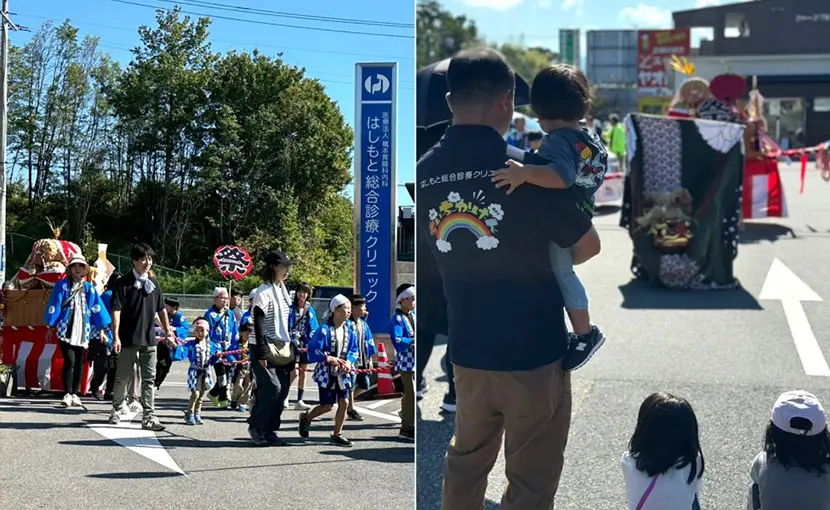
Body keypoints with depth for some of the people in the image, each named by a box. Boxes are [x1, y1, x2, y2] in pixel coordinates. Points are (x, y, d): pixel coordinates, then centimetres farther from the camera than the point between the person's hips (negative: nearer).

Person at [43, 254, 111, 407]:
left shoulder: (89, 288, 10)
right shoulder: (62, 286, 1)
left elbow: (97, 309, 10)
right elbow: (53, 307, 1)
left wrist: (101, 330, 6)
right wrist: (50, 327, -1)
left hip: (83, 332, 3)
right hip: (66, 331, -3)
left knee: (79, 363, 6)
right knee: (69, 361, -12)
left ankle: (75, 394, 13)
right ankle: (67, 394, -10)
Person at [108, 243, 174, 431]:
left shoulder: (153, 283, 10)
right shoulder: (123, 283, -6)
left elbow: (161, 310, 17)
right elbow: (116, 310, -11)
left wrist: (168, 332, 14)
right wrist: (116, 336, -19)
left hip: (149, 340, 4)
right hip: (128, 339, -4)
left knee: (149, 379, 0)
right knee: (123, 377, 9)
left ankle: (149, 417, -1)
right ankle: (116, 410, 27)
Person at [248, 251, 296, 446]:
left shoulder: (282, 289, 14)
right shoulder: (264, 291, -12)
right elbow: (258, 324, -16)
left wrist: (292, 348, 17)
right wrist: (261, 353, -21)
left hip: (281, 348, 8)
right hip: (265, 348, -8)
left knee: (282, 390, 4)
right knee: (272, 387, -14)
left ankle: (270, 430, 11)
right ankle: (256, 425, 2)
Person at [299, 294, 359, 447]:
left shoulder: (349, 330, 4)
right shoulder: (324, 330, -14)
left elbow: (354, 350, 10)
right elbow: (313, 351, -15)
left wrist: (349, 361, -8)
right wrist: (330, 358, -21)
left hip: (343, 373, 5)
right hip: (326, 373, -5)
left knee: (344, 403, -1)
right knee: (327, 406, 0)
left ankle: (337, 435, 13)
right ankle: (306, 418, 29)